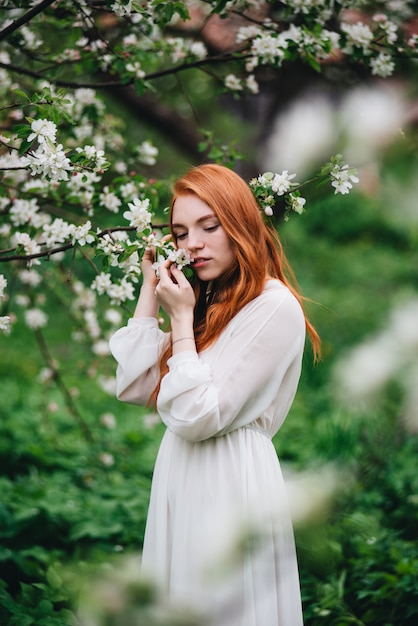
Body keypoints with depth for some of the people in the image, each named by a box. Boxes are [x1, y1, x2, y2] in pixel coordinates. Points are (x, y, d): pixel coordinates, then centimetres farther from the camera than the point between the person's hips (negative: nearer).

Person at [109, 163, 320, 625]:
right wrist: (150, 289, 6)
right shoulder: (209, 302, 12)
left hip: (230, 482, -8)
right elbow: (133, 387, 5)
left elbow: (198, 417, -18)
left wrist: (182, 319, -12)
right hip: (180, 482, 8)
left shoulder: (275, 307, -14)